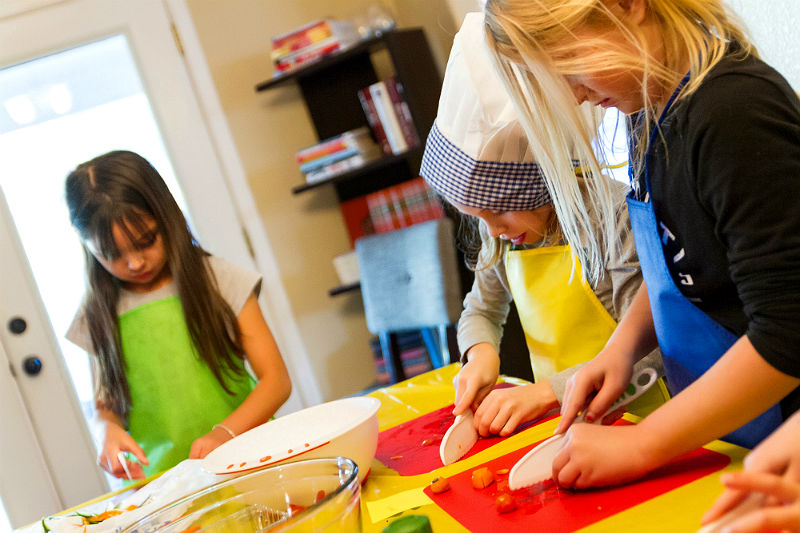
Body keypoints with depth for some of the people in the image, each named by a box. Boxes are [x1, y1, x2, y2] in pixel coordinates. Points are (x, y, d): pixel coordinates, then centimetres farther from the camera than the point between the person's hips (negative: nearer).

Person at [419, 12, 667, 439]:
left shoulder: (609, 212, -16)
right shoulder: (501, 230, 4)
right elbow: (481, 310, 17)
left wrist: (548, 389, -24)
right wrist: (481, 353, -5)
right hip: (563, 423, 5)